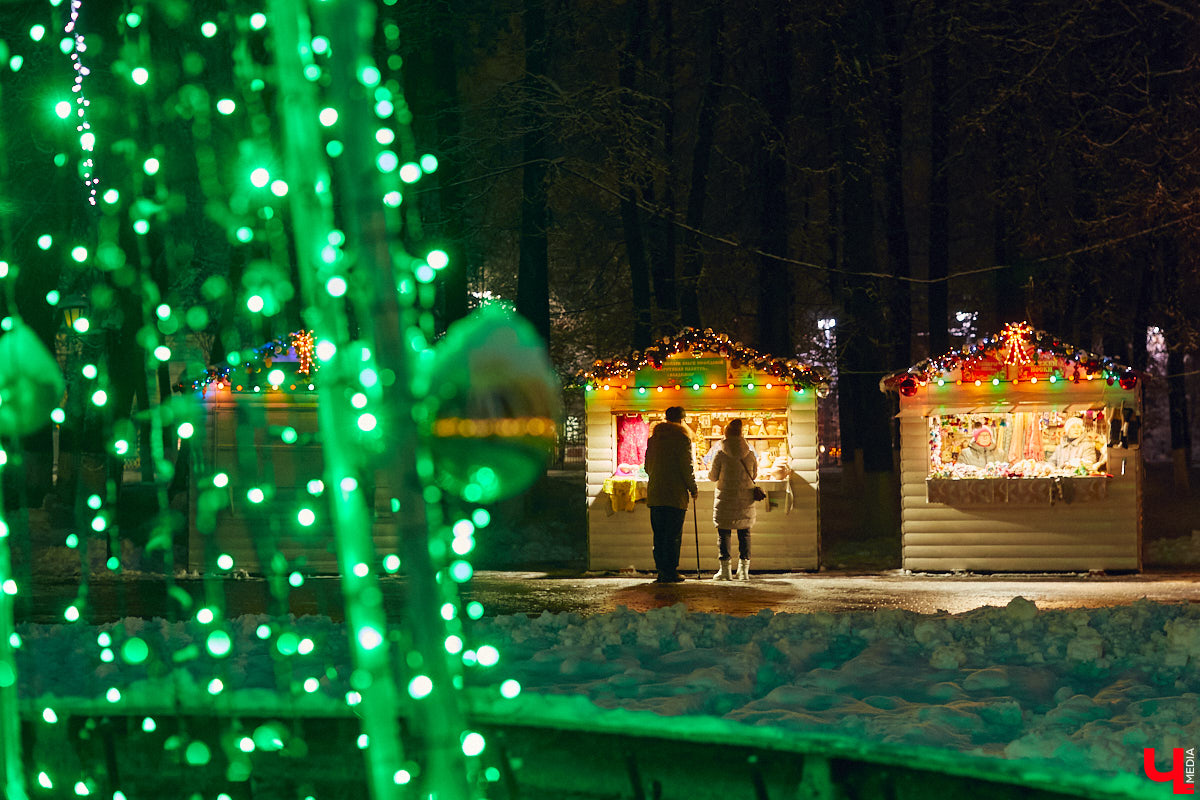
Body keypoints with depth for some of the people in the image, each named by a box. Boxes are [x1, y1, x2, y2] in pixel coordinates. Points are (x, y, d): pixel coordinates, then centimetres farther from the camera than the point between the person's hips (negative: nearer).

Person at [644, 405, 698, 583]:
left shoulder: (653, 437, 11)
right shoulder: (682, 438, -6)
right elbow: (686, 467, -10)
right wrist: (693, 487, 3)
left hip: (655, 493, 5)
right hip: (676, 495, -5)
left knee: (659, 535, 9)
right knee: (673, 535, -2)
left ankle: (661, 571, 7)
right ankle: (671, 572, -3)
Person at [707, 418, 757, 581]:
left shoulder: (720, 454, -8)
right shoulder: (750, 454, 1)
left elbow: (713, 476, -1)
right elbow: (754, 475, 12)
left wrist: (709, 473, 21)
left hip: (725, 497, -3)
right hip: (746, 500, 3)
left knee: (723, 533, 4)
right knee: (744, 533, 8)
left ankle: (725, 569, 1)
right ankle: (744, 569, 4)